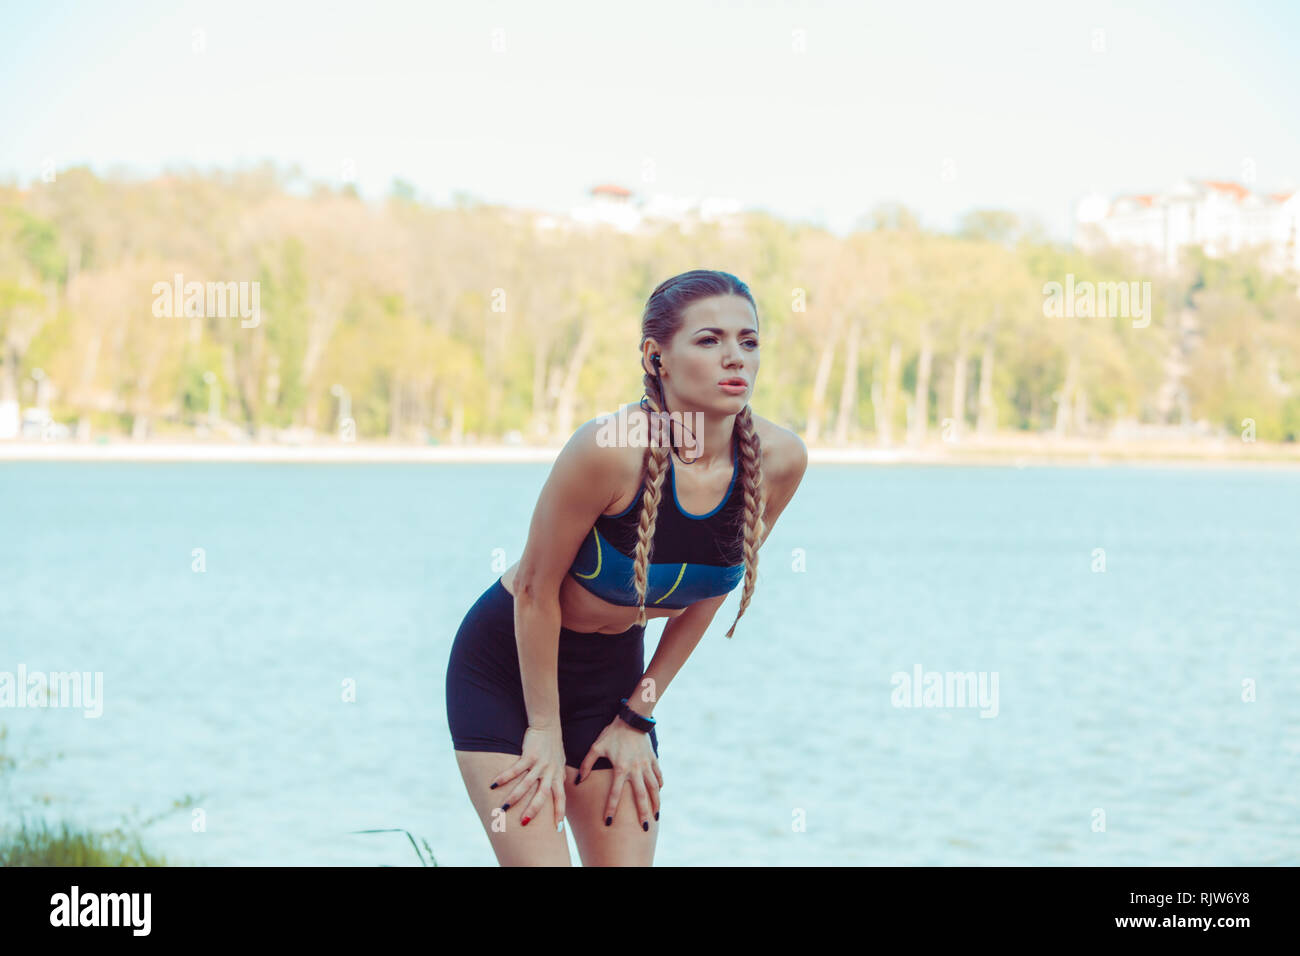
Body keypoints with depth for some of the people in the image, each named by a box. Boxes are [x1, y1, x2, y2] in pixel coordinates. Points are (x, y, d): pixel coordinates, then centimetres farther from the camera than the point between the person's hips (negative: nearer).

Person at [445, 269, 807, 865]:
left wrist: (636, 717, 4)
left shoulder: (777, 462, -14)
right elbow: (536, 590, -17)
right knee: (537, 858, -11)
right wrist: (544, 729, -9)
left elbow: (706, 595, 1)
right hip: (508, 665, -5)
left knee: (629, 862, 1)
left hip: (614, 671, 5)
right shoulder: (611, 448, -29)